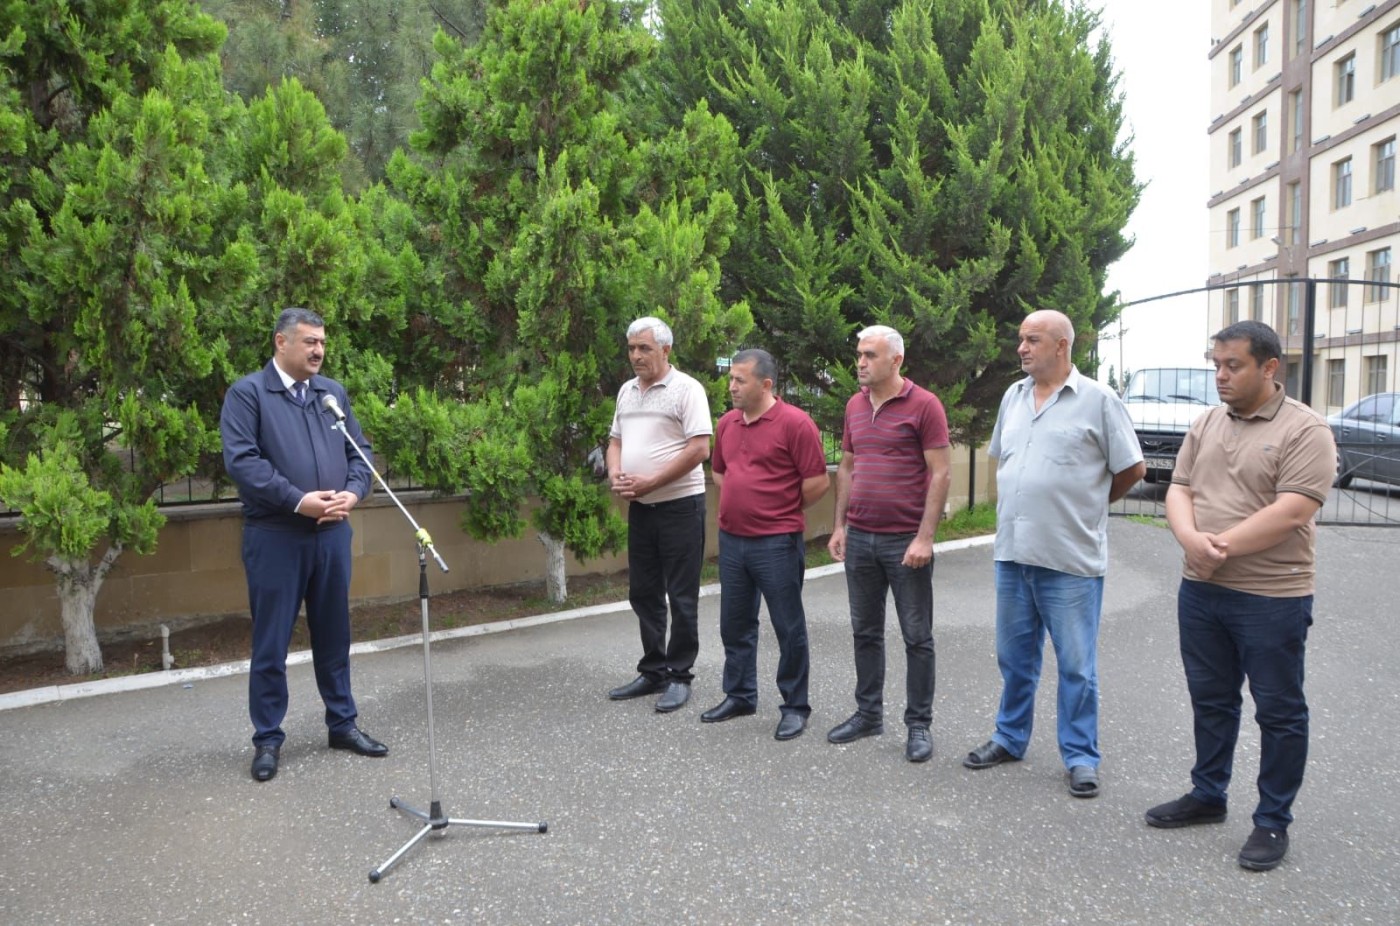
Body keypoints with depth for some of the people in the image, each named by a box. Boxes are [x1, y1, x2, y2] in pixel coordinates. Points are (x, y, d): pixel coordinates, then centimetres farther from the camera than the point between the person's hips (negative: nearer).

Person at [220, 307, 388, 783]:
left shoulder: (334, 392, 13)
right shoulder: (247, 393, -4)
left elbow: (359, 450, 12)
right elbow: (241, 460, -14)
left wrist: (352, 493, -8)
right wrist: (299, 500, -20)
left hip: (332, 533, 5)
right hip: (275, 537, -5)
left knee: (334, 634, 14)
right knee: (271, 642, 4)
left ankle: (342, 723, 27)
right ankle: (267, 738, 17)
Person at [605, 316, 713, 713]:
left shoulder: (686, 389, -10)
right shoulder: (627, 391, 13)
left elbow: (699, 449, -17)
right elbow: (616, 440, 20)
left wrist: (651, 482, -17)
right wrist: (615, 472, -2)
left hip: (680, 505, -7)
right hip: (639, 507, 7)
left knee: (681, 598, 2)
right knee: (643, 594, 13)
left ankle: (679, 677, 13)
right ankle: (653, 672, 26)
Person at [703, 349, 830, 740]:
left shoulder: (794, 423, -13)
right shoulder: (727, 422, 9)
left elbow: (818, 482, -12)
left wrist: (782, 511, 1)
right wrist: (740, 504, 12)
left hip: (776, 543, -7)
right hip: (731, 539, 7)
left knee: (788, 627, 4)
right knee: (735, 623, 16)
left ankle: (795, 706, 16)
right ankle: (739, 695, 31)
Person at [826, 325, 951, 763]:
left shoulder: (924, 405, -9)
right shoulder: (855, 405, 10)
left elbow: (939, 473, -11)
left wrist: (924, 538, -16)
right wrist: (839, 526, 10)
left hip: (906, 542, -6)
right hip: (859, 539, 6)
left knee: (917, 637, 5)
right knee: (865, 632, 14)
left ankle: (919, 725, 16)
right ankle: (868, 713, 27)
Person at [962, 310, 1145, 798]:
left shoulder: (1097, 400, -7)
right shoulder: (1013, 396, 10)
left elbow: (1131, 468, -2)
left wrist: (1086, 503, 8)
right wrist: (1014, 508, 12)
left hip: (1071, 558, -5)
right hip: (1012, 553, 6)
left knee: (1076, 665, 5)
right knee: (1015, 658, 17)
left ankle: (1081, 757, 18)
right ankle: (1010, 738, 31)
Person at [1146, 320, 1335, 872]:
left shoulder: (1305, 430, -11)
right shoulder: (1206, 425, 9)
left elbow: (1290, 514, -20)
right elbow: (1179, 491, 6)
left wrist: (1221, 547, -18)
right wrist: (1191, 540, -14)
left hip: (1271, 598, -6)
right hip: (1200, 592, 6)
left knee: (1279, 712, 7)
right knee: (1210, 701, 17)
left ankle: (1273, 822, 20)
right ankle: (1207, 795, 33)